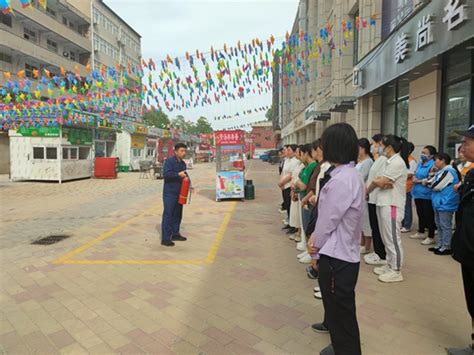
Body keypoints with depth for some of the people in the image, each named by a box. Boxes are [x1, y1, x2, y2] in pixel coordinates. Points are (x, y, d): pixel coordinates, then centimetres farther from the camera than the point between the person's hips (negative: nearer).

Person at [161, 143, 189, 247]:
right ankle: (165, 238, -2)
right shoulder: (169, 161, -10)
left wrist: (186, 177, 6)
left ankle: (175, 234, 28)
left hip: (179, 193, 8)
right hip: (169, 193, -8)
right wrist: (178, 174, -24)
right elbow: (166, 174, -21)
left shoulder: (183, 163, 15)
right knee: (168, 215, -6)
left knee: (177, 214, 15)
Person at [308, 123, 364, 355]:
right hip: (342, 253, 10)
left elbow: (329, 219, -19)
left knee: (341, 314, 7)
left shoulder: (342, 180, -24)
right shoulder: (351, 174, 8)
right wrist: (317, 236, 3)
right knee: (338, 309, 26)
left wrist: (315, 244, -3)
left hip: (336, 257, -10)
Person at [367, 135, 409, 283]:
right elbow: (379, 180, 8)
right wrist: (381, 182, -14)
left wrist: (369, 188, 2)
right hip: (383, 203, 10)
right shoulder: (389, 162, 15)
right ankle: (389, 265, 28)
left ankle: (396, 271, 9)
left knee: (393, 239, -1)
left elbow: (380, 182, -17)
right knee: (386, 238, 16)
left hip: (392, 205, -9)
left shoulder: (397, 162, -15)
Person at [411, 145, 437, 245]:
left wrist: (419, 181, -12)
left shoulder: (432, 165, -14)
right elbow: (415, 174, 21)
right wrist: (414, 179, 0)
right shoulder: (420, 164, 13)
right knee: (420, 214, 18)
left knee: (429, 216, 0)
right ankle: (421, 233, 32)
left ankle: (431, 237, 9)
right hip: (418, 193, 9)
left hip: (427, 195, -8)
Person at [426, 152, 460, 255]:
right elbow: (433, 181, 17)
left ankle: (446, 247, 7)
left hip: (446, 203, -10)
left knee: (445, 226, -1)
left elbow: (437, 185, -19)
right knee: (439, 225, 17)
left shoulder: (448, 171, -18)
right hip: (440, 202, 10)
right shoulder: (442, 171, 14)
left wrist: (427, 183, -2)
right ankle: (440, 245, 27)